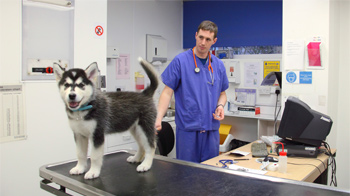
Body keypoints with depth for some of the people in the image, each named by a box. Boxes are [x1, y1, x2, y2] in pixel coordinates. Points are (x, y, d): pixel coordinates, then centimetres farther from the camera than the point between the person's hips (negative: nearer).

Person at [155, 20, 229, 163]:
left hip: (211, 129, 4)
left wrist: (220, 106, -4)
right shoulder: (180, 61, -6)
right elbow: (167, 92, -7)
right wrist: (158, 118, -19)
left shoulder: (219, 65, 8)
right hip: (187, 129, -4)